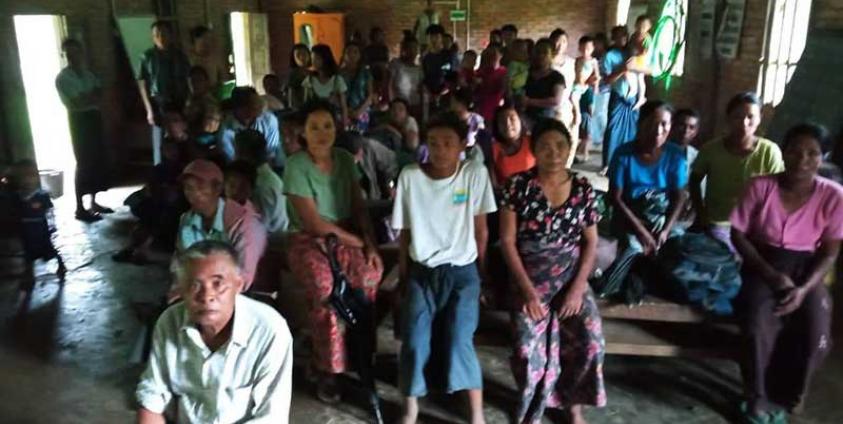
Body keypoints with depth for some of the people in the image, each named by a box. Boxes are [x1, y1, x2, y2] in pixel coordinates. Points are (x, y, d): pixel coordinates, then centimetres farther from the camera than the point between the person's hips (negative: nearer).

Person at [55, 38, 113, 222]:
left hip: (94, 117, 7)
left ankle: (93, 202, 18)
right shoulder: (63, 77, -7)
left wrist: (84, 98, -14)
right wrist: (92, 97, -4)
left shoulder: (88, 73, 13)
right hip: (79, 120, -7)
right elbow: (75, 103, -15)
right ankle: (80, 208, -2)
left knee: (97, 159, 7)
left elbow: (99, 94, 3)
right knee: (84, 162, -7)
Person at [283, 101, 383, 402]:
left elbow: (359, 207, 6)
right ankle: (327, 370, -13)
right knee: (326, 291, -31)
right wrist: (358, 241, -10)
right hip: (309, 241, -5)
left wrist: (371, 244, -8)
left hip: (348, 236, 5)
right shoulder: (296, 166, -11)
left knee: (370, 276, -23)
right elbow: (314, 222, -14)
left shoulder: (345, 159, 5)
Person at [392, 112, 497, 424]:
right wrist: (402, 277, 5)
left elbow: (480, 229, -1)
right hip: (421, 271, 1)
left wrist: (481, 273, 4)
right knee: (414, 342, -6)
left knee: (460, 342, -12)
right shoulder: (410, 176, -6)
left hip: (462, 272, -1)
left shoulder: (476, 174, -8)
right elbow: (405, 232, 1)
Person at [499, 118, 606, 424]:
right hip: (530, 276, -2)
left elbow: (591, 242, 4)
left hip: (572, 275, 2)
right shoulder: (518, 186, -8)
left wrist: (578, 287, -8)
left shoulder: (583, 189, 0)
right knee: (529, 348, -15)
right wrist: (528, 290, -13)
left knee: (590, 341, -12)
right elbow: (507, 241, -8)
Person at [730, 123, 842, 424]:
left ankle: (785, 395, 5)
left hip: (805, 269, 1)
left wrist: (804, 289, -18)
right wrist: (770, 274, -14)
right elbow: (738, 234, -5)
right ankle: (757, 396, -4)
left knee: (816, 335, -21)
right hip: (763, 265, -1)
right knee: (759, 325, -27)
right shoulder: (760, 186, -12)